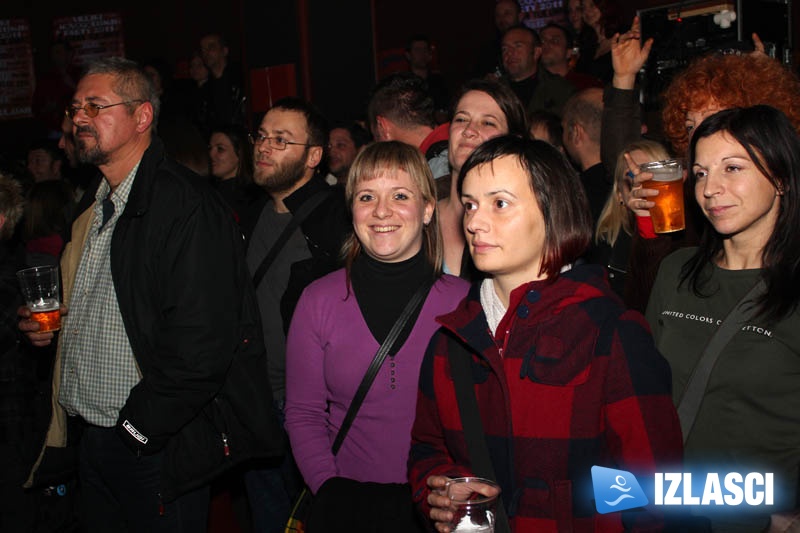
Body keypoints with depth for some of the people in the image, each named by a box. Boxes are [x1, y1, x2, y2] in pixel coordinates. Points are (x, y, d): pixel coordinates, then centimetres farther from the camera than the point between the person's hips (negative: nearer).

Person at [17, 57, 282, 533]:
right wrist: (50, 326, 7)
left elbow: (201, 341, -25)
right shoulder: (95, 212, 13)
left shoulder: (186, 204, -18)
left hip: (156, 447, -8)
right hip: (91, 441, 8)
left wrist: (138, 426, -18)